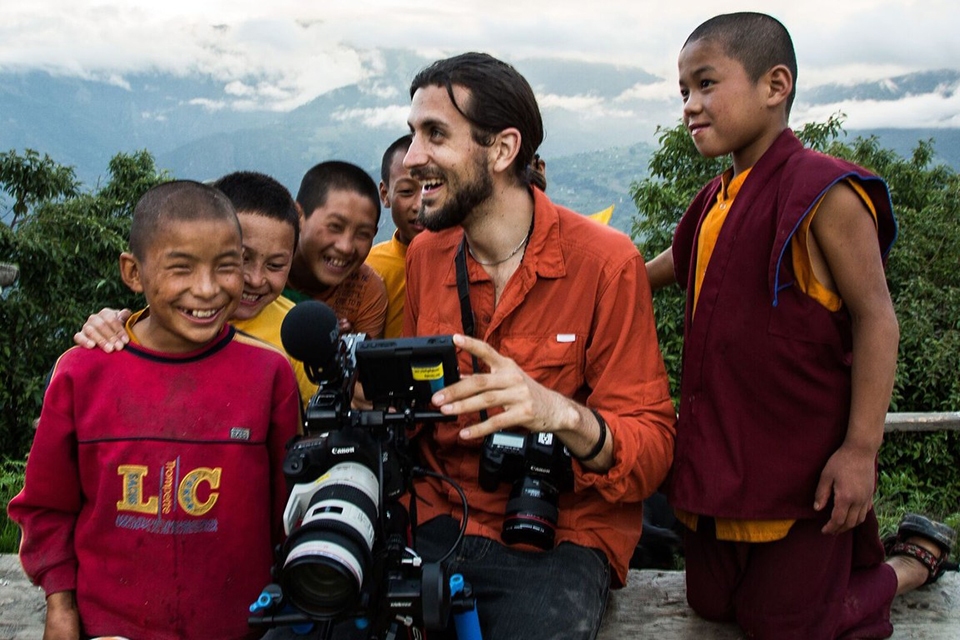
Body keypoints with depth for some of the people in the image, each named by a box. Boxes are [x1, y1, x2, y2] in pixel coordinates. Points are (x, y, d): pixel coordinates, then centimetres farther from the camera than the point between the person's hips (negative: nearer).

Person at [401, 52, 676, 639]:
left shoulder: (605, 262, -11)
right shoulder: (424, 255, 3)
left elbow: (653, 451, -13)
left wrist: (563, 414, -32)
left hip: (563, 534, -3)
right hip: (441, 520, 4)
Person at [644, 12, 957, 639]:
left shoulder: (825, 192, -18)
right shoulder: (715, 203, 6)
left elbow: (875, 318, -18)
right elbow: (664, 270, 25)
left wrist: (861, 449, -21)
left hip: (800, 469, -8)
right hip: (721, 462, 8)